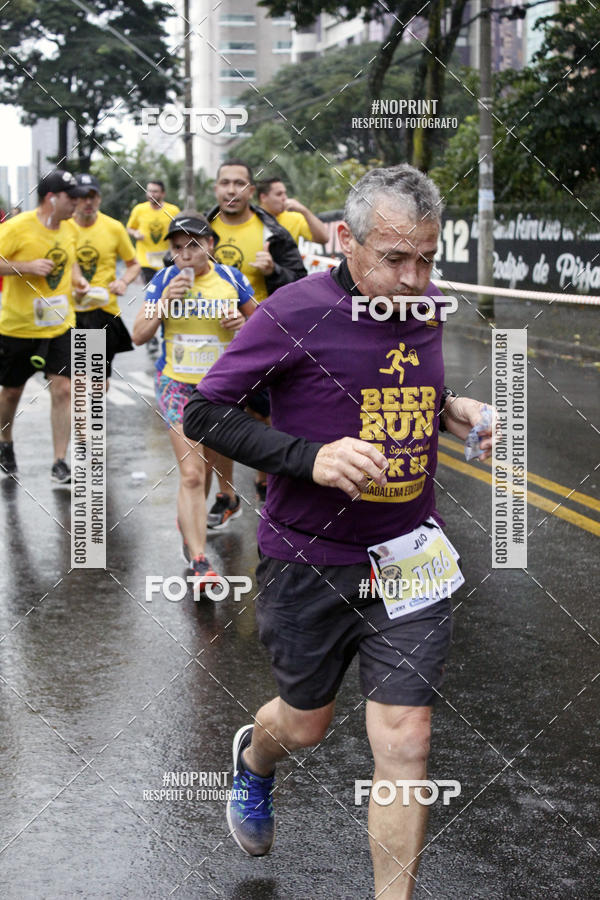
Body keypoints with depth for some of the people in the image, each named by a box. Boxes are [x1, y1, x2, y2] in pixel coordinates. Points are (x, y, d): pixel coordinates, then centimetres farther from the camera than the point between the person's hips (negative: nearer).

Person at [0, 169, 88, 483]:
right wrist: (27, 266, -27)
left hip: (59, 325, 4)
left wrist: (77, 278, 4)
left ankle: (60, 463, -2)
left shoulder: (69, 228, 5)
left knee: (63, 389, -8)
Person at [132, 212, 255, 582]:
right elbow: (139, 336, -7)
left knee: (218, 454, 21)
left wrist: (244, 322, -13)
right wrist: (164, 302, -20)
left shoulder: (231, 278, -3)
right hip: (178, 385, -2)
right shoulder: (164, 280, -5)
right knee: (191, 473, -12)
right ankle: (198, 559, -14)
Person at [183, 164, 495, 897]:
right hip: (309, 563, -3)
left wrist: (454, 410, -3)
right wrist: (311, 458, -26)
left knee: (404, 744, -1)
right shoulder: (295, 314, -17)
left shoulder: (427, 309, 1)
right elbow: (203, 413, -14)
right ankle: (254, 756, 56)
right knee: (305, 725, 18)